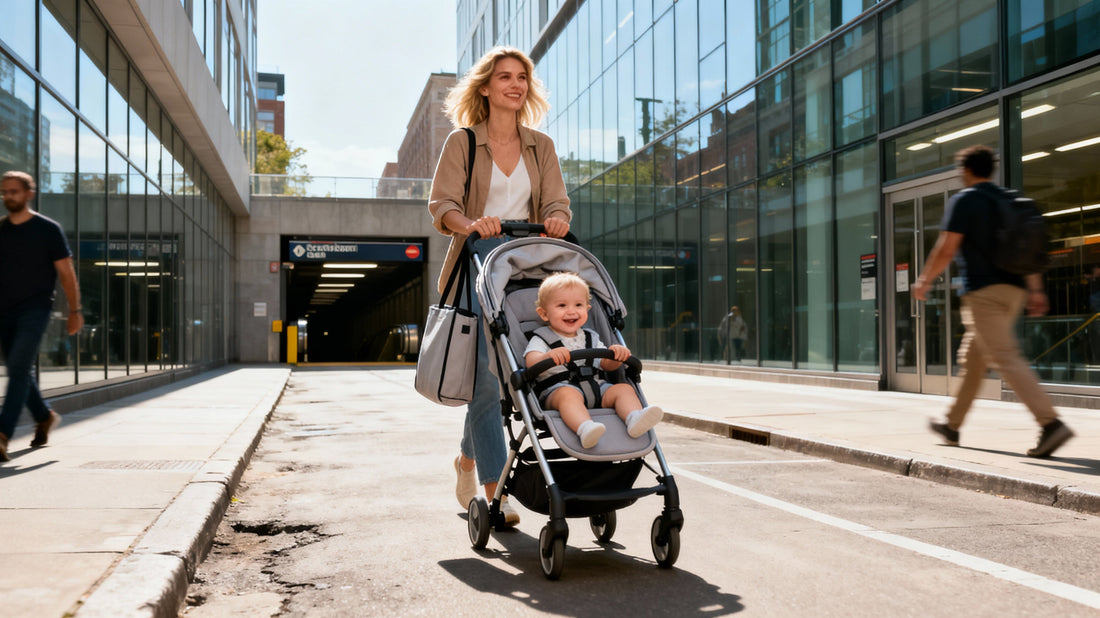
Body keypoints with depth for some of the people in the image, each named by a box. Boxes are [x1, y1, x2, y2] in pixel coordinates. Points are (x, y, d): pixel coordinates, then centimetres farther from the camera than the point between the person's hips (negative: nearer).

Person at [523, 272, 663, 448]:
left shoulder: (590, 338, 24)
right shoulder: (541, 339, 7)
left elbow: (606, 365, 20)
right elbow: (531, 362, -12)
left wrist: (616, 355, -5)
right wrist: (550, 356, -35)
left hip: (594, 387, 6)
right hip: (557, 389, -6)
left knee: (624, 388, -14)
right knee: (569, 394, -38)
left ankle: (635, 419, -42)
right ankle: (585, 428, -63)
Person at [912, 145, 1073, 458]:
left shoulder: (964, 200, -6)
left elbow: (946, 249, -11)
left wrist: (924, 280, 1)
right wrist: (1036, 290, 17)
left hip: (984, 291, -8)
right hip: (1014, 289, 9)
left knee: (1007, 358, -13)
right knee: (973, 356, 17)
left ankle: (1051, 424, -24)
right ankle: (952, 425, 26)